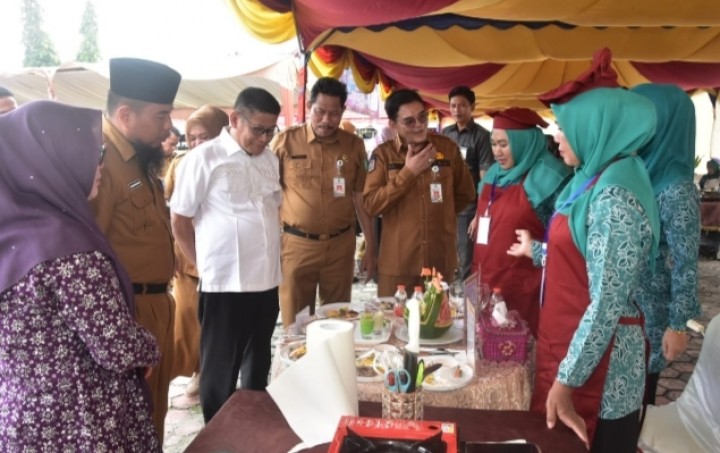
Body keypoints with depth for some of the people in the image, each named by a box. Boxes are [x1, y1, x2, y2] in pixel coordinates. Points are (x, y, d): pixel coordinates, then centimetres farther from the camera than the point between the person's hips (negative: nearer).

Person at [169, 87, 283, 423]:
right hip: (225, 284, -6)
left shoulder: (270, 158, 8)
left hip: (267, 281, 6)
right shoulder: (204, 158, -9)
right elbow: (180, 222, -5)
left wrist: (270, 259, 12)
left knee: (258, 366, 20)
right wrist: (205, 265, 0)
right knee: (220, 371, 9)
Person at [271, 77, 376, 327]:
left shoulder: (354, 145, 3)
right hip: (296, 244, -2)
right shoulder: (285, 141, -3)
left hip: (341, 245, 2)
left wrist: (370, 247, 9)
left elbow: (361, 198, 9)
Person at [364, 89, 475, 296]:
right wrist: (408, 172, -16)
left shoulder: (447, 147, 2)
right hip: (397, 264, -1)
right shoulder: (383, 154, -2)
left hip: (441, 261, 2)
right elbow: (371, 205, -12)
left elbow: (466, 193, 15)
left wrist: (439, 214, 10)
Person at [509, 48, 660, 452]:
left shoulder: (614, 196, -23)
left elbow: (607, 304, -25)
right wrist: (534, 250, 28)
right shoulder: (594, 181, 6)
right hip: (571, 342, 9)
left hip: (595, 362, -9)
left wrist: (567, 379, -22)